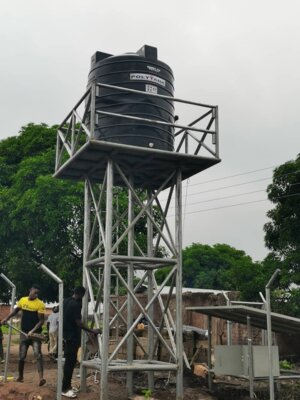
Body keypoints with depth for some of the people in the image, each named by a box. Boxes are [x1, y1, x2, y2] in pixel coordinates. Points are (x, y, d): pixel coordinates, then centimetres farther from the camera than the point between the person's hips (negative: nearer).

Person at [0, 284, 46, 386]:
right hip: (24, 333, 4)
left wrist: (32, 331, -23)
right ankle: (20, 376, 28)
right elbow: (15, 311, 19)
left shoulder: (40, 304, -11)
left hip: (35, 333, -4)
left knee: (37, 354, -16)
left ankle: (41, 378, -23)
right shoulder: (22, 300, 2)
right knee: (21, 356, 10)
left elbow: (41, 321, -12)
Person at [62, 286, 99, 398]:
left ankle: (67, 386, 21)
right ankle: (65, 389, -2)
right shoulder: (76, 304, -19)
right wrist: (92, 331, -15)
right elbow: (78, 323, -21)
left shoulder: (65, 301, 10)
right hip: (72, 337, -10)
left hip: (66, 335, 10)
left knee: (69, 361, 14)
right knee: (70, 361, -5)